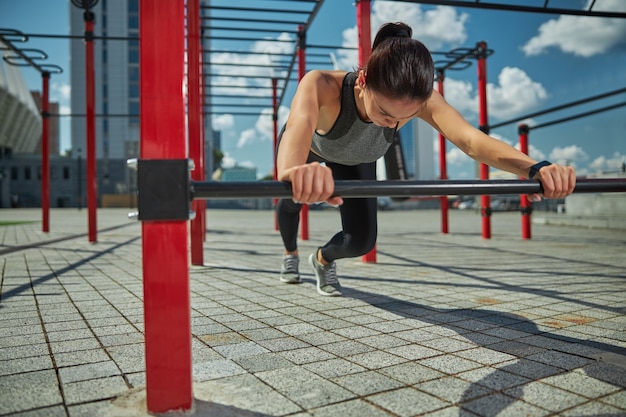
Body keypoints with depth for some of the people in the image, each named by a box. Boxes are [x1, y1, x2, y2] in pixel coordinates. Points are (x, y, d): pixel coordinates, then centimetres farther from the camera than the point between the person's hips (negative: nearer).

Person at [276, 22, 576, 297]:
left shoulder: (418, 99, -38)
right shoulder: (322, 85, -47)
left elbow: (470, 139, -50)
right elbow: (299, 124, -69)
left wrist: (533, 168, -69)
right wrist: (292, 169, -92)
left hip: (355, 160, 2)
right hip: (309, 148, -2)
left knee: (361, 240, -6)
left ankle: (323, 258, 30)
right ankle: (291, 254, 54)